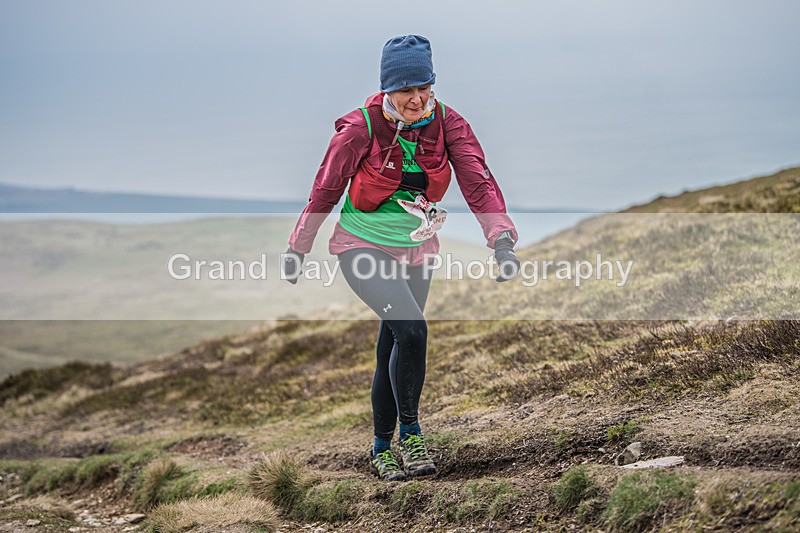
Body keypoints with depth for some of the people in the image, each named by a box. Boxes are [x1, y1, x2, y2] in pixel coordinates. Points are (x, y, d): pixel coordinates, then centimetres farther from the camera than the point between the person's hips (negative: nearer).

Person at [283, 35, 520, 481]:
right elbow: (326, 191, -5)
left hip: (416, 253, 4)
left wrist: (502, 238, -34)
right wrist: (298, 248, 3)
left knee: (393, 352, 12)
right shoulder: (362, 127, -17)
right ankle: (411, 432, -10)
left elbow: (478, 181, -18)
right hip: (364, 248, -4)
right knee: (411, 328, -25)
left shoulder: (448, 124, -9)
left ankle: (382, 448, 28)